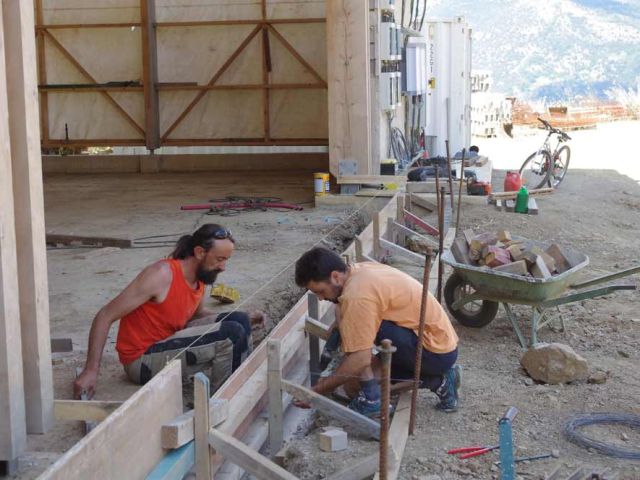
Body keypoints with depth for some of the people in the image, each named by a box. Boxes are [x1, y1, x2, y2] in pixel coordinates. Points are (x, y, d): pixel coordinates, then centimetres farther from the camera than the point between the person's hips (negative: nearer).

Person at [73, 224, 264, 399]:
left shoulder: (200, 278, 1)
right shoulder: (162, 275, -23)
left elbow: (198, 314, 23)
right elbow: (105, 316, -22)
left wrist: (244, 320, 9)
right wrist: (91, 370, -28)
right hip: (143, 361, -8)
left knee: (238, 321, 3)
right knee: (231, 334, -20)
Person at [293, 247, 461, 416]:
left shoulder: (357, 295, -25)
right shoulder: (360, 270, 4)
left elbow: (360, 359, -25)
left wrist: (320, 390, -16)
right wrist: (333, 380, 11)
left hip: (434, 352, -10)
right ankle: (438, 380, 13)